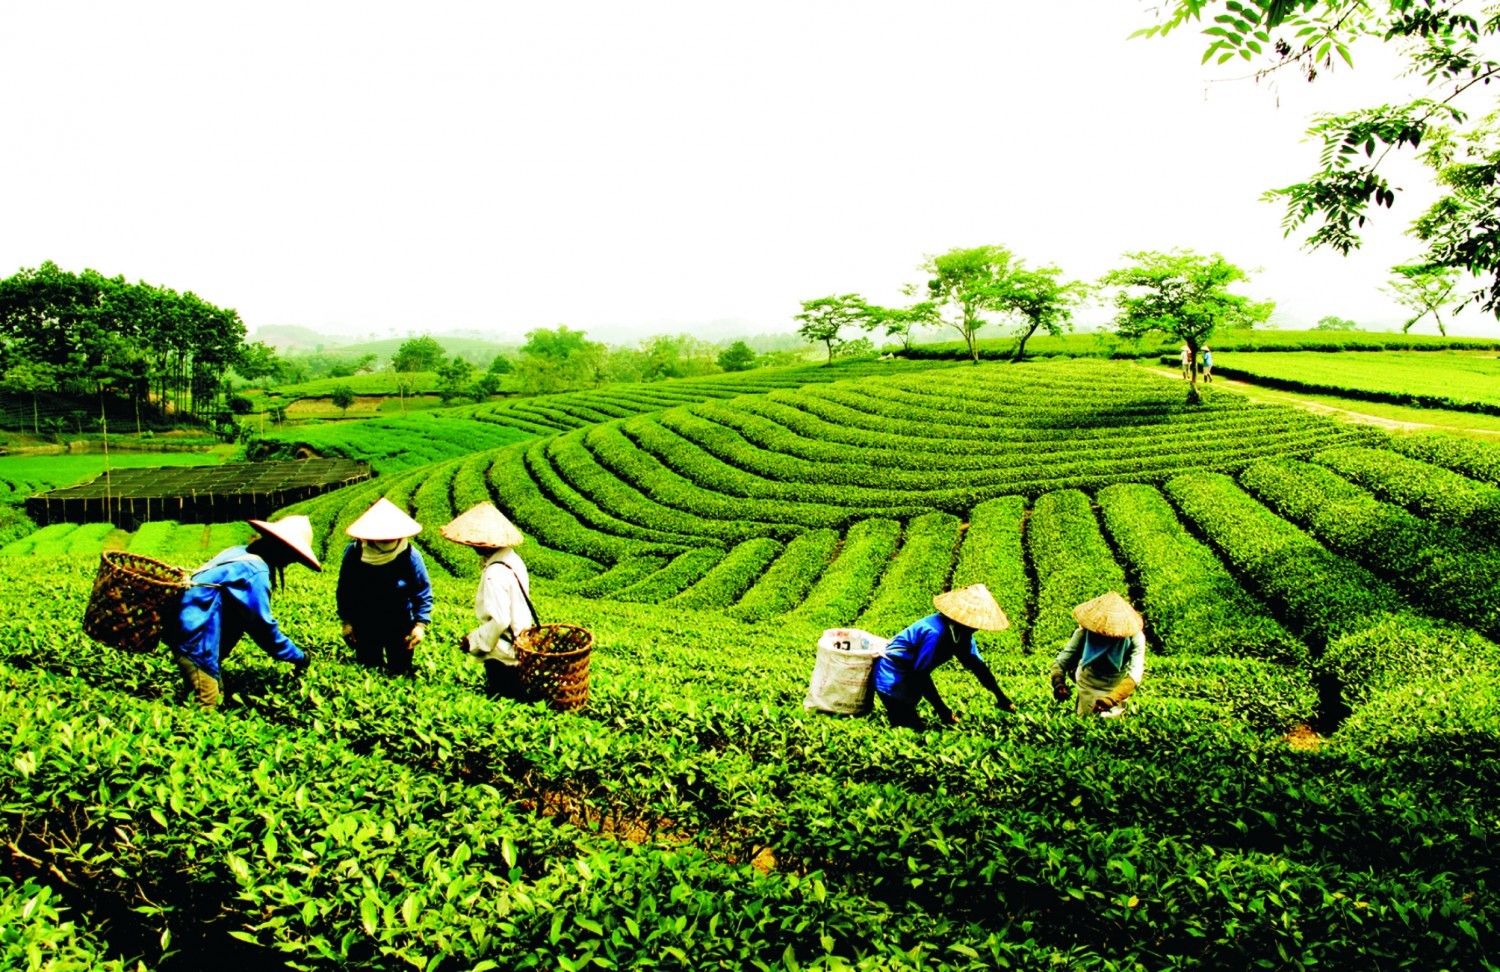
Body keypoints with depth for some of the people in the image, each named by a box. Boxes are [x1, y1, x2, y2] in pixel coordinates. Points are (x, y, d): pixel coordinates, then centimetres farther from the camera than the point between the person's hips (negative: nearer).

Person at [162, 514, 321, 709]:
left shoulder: (241, 553, 9)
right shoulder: (256, 571, -18)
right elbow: (264, 626, -14)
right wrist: (298, 657, -4)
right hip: (193, 633, -10)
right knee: (206, 705, -6)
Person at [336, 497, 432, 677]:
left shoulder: (410, 556, -18)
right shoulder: (354, 552, -13)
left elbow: (423, 592, -9)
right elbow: (344, 589, 0)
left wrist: (421, 624, -15)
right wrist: (346, 621, 0)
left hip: (400, 627, -1)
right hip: (364, 627, 1)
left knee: (399, 672, 12)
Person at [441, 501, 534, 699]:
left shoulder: (494, 575, -25)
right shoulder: (513, 560, 1)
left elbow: (499, 621, -25)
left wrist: (473, 641, -13)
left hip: (503, 656, -9)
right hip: (519, 644, 9)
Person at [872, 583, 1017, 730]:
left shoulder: (962, 633, -5)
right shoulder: (935, 632, -33)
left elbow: (977, 665, 3)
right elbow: (921, 674, -29)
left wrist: (1000, 697, -1)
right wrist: (942, 710, -22)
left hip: (910, 678, 9)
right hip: (892, 678, -9)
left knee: (916, 725, 16)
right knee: (909, 727, -11)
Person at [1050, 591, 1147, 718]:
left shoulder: (1135, 637, -29)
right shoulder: (1084, 632, -28)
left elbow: (1134, 674, -38)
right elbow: (1060, 662, -26)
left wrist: (1112, 699, -53)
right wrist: (1058, 683, -49)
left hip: (1117, 691, 0)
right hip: (1088, 690, 0)